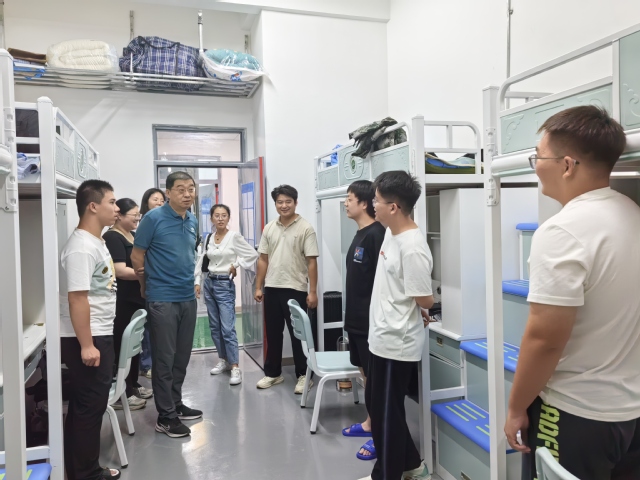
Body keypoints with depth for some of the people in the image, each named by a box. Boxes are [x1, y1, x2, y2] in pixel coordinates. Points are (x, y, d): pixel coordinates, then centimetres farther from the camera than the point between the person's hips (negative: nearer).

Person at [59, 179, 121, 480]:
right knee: (89, 407, 1)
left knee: (86, 406, 17)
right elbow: (77, 298, -24)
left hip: (100, 336, 10)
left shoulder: (95, 242, 12)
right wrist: (86, 345, -24)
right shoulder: (81, 247, -20)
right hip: (86, 340, -10)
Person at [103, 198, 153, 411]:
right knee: (122, 346, -1)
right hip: (122, 302, -9)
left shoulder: (134, 236, 15)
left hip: (137, 299, 9)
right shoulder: (112, 238, -12)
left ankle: (133, 386, 28)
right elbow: (120, 271, -21)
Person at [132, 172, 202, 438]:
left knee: (181, 357, 15)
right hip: (162, 299, -6)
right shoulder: (153, 218, -11)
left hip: (188, 298, 6)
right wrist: (148, 286, 7)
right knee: (164, 358, 1)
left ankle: (176, 404, 29)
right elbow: (136, 257, -5)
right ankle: (165, 416, 12)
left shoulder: (193, 221, 7)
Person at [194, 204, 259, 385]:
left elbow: (253, 254, -10)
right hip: (209, 283, 6)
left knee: (228, 328, -10)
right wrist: (197, 282, 5)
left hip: (225, 285, -6)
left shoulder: (234, 237, -9)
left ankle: (235, 367, -6)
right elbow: (202, 261, 11)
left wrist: (236, 265, -9)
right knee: (215, 327, 12)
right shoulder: (208, 238, 7)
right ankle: (223, 360, 25)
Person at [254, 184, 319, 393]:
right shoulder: (269, 228, 8)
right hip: (272, 289, 5)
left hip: (295, 289, -5)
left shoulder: (305, 228, -7)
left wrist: (313, 292, -14)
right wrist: (258, 287, 8)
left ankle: (303, 375, 16)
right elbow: (263, 259, 12)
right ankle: (273, 373, 27)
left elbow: (312, 262, -10)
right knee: (273, 333, 13)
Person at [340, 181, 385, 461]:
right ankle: (370, 423, 34)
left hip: (371, 321, -9)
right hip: (356, 318, 9)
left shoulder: (376, 235, -18)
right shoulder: (360, 234, 11)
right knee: (365, 373, 19)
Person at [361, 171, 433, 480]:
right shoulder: (391, 233, 5)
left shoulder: (412, 247, -24)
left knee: (387, 413, 7)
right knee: (376, 403, 22)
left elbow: (425, 300, -17)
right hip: (381, 339, 10)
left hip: (396, 344, -10)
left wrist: (401, 301, 0)